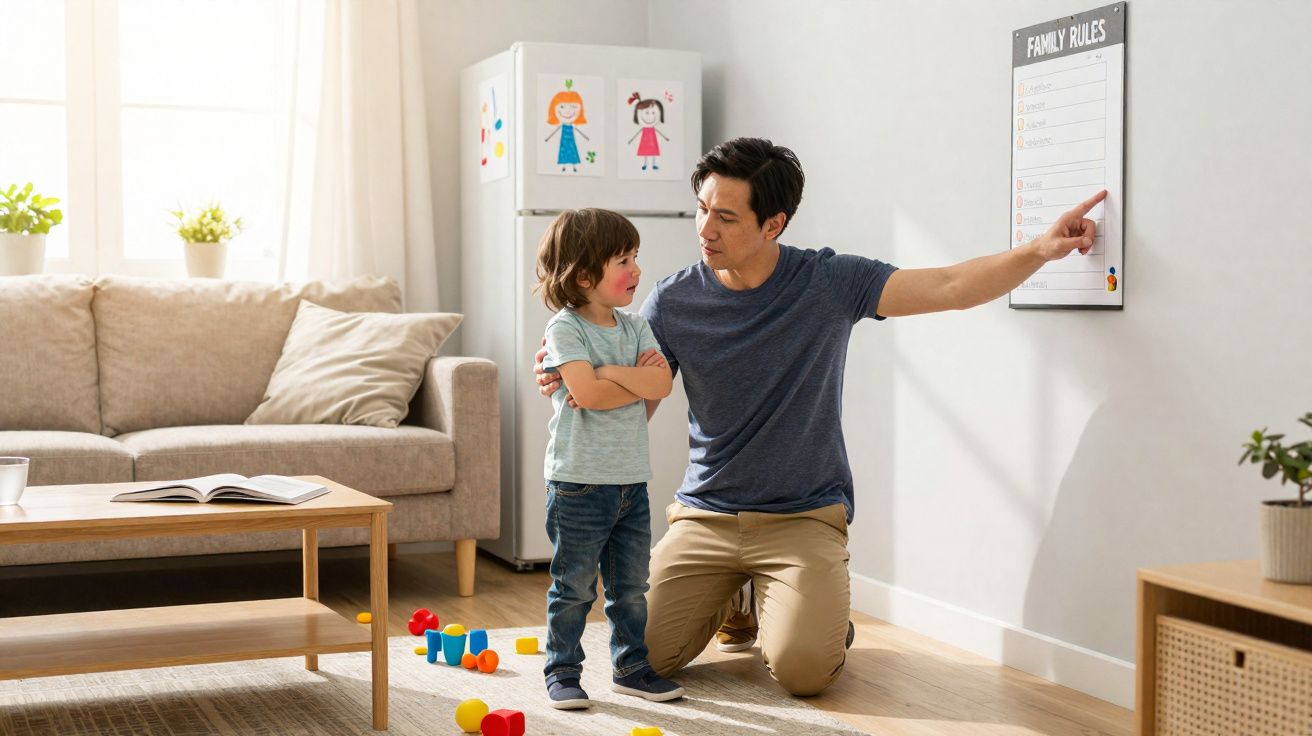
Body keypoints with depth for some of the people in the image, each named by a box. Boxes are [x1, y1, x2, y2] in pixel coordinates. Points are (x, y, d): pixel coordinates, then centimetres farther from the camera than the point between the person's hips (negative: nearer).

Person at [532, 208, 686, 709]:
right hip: (579, 482, -6)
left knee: (631, 587, 14)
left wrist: (611, 373, -15)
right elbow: (586, 392, -23)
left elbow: (662, 383, -6)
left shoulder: (635, 327, 8)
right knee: (574, 587, 4)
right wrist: (638, 379, -11)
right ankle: (563, 672, 16)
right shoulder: (565, 327, -10)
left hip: (631, 480, 6)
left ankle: (631, 667, 26)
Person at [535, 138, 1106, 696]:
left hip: (804, 516, -2)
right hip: (704, 516, 3)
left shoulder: (829, 283, -7)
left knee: (802, 669, -21)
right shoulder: (673, 301, -2)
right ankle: (730, 597, 24)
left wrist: (1040, 250, -26)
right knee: (647, 652, -8)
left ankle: (823, 606, 17)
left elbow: (951, 287, -12)